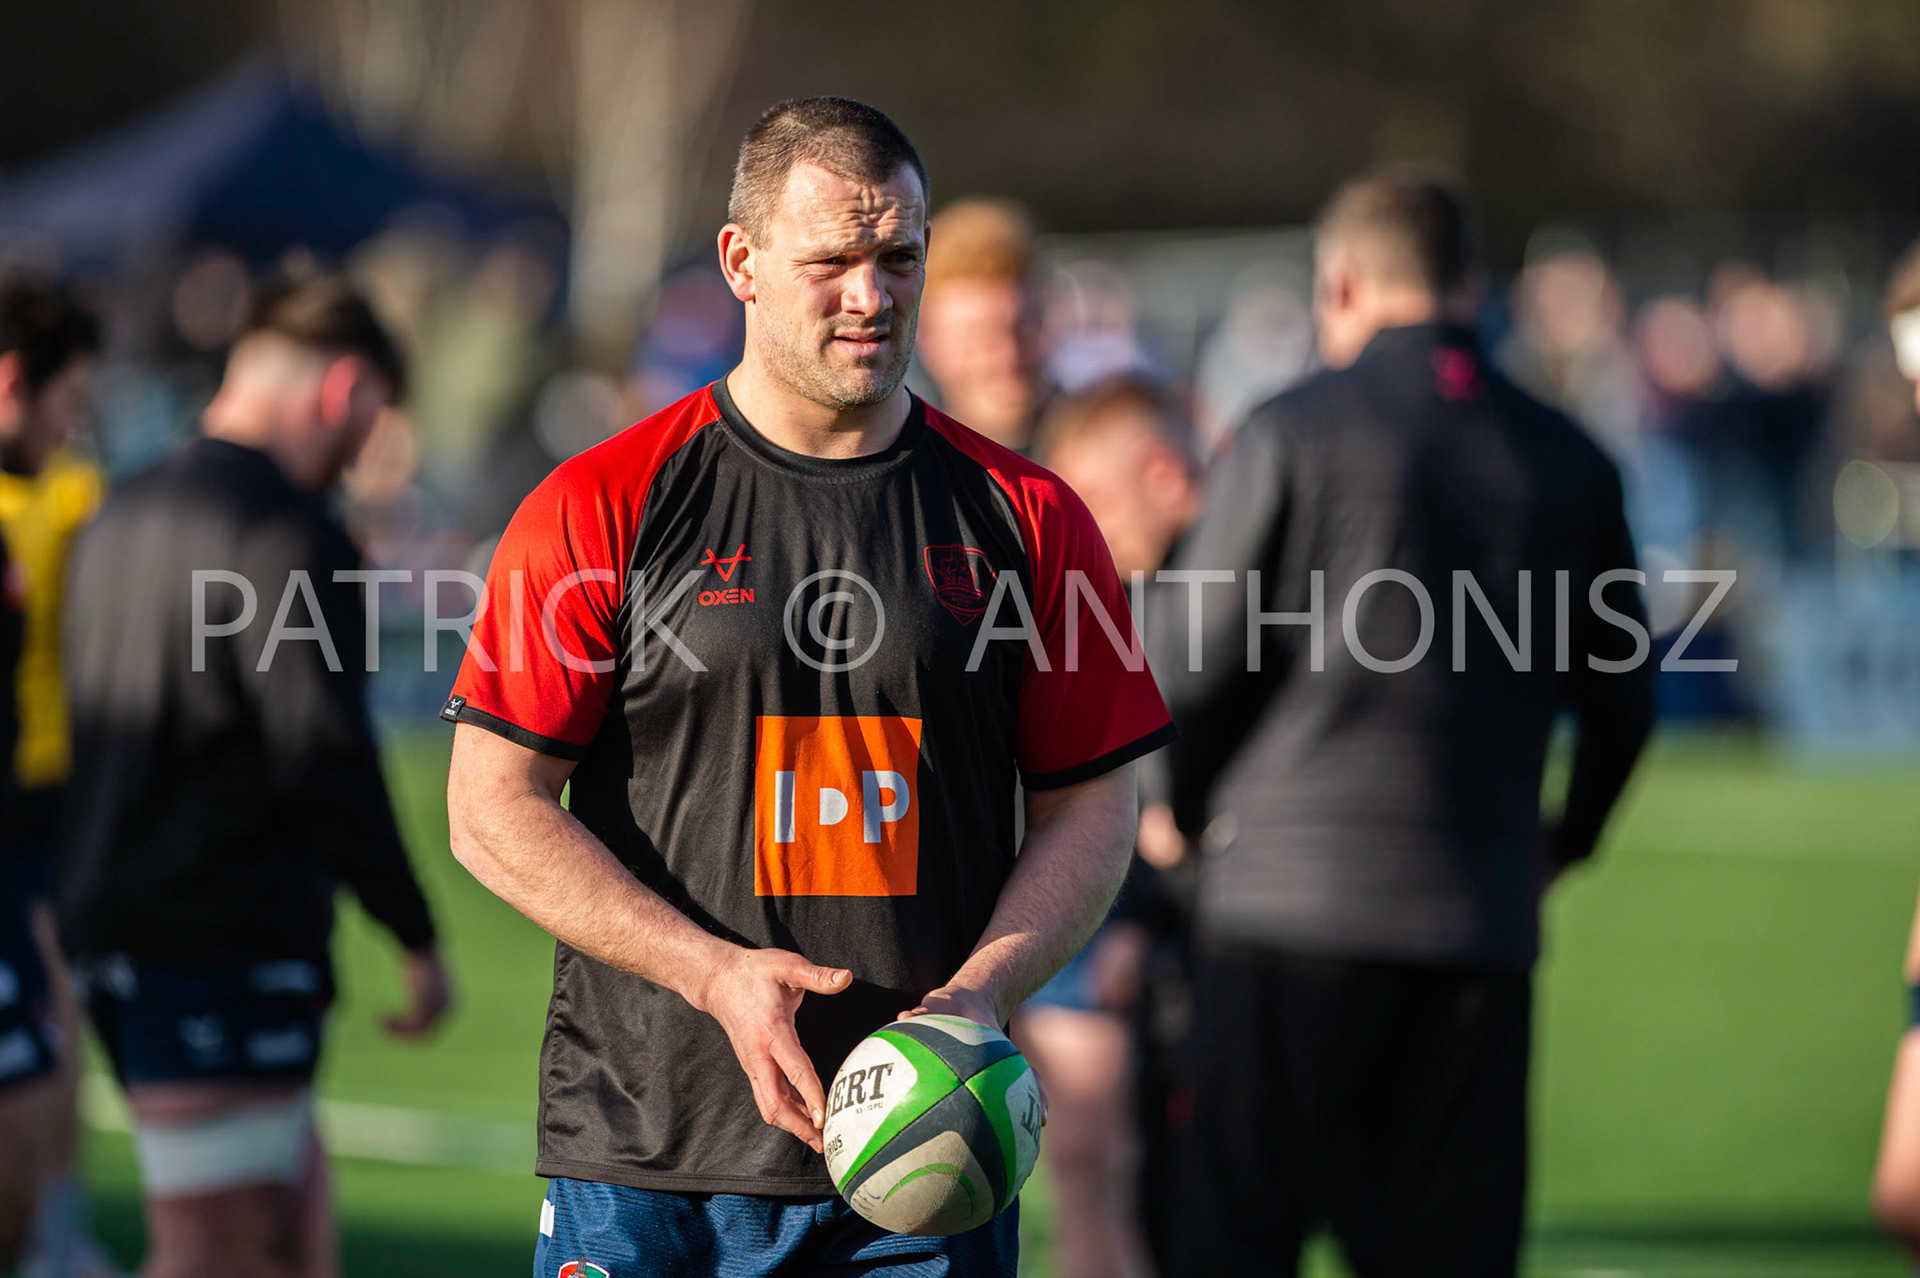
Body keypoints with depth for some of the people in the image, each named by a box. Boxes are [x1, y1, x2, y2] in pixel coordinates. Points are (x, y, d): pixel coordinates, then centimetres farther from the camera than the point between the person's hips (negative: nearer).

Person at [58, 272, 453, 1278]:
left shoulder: (121, 518, 15)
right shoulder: (287, 533, -13)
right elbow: (326, 761, -18)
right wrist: (415, 935, -11)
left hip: (113, 928, 10)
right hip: (227, 956, -10)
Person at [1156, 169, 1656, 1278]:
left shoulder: (1297, 433, -4)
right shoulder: (1569, 460, 8)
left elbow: (1191, 663, -3)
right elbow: (1623, 697, 13)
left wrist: (1183, 804, 16)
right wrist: (1567, 837, 32)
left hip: (1296, 891, -4)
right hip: (1485, 916, 4)